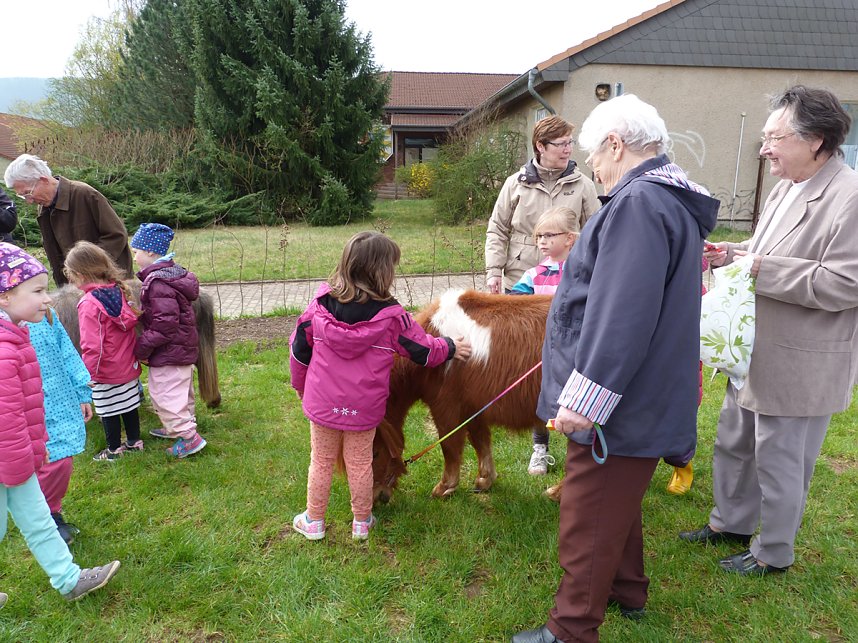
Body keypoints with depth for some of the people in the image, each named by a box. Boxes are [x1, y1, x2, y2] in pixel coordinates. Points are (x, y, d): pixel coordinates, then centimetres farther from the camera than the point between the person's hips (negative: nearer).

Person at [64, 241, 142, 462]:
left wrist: (87, 372, -12)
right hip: (129, 366, 7)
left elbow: (91, 345, -23)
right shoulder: (118, 291, -2)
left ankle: (114, 450, 24)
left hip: (106, 372, -7)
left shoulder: (89, 304, -22)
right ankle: (134, 441, 34)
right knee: (129, 405, 20)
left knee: (108, 411, 10)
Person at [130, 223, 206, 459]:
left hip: (169, 354, -10)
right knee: (180, 392, 21)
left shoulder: (157, 283, -23)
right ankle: (176, 428, 37)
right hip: (183, 348, 10)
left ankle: (189, 436, 3)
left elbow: (165, 324, -27)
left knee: (165, 395, -2)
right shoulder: (173, 273, 8)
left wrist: (142, 348, -18)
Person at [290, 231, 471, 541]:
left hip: (322, 403, 2)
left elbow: (300, 347, 1)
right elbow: (424, 350, -4)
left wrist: (300, 384, 17)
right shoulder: (391, 315, -15)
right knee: (360, 464, 16)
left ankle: (313, 521, 32)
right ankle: (361, 523, 32)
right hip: (364, 409, -1)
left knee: (321, 462, 18)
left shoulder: (321, 304, -8)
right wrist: (450, 348, 16)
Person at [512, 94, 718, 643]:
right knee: (618, 502, 26)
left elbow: (621, 318, -29)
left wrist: (585, 397, -23)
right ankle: (627, 592, 45)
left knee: (589, 521, 4)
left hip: (620, 406, -11)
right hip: (641, 399, 11)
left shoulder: (640, 204, -22)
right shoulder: (671, 199, 13)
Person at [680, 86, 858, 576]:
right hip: (758, 353, 9)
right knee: (733, 443, 22)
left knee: (779, 463, 9)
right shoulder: (789, 187, 8)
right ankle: (731, 522, 44)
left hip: (799, 366, -9)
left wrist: (762, 268, -24)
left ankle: (774, 552, 31)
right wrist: (733, 255, 2)